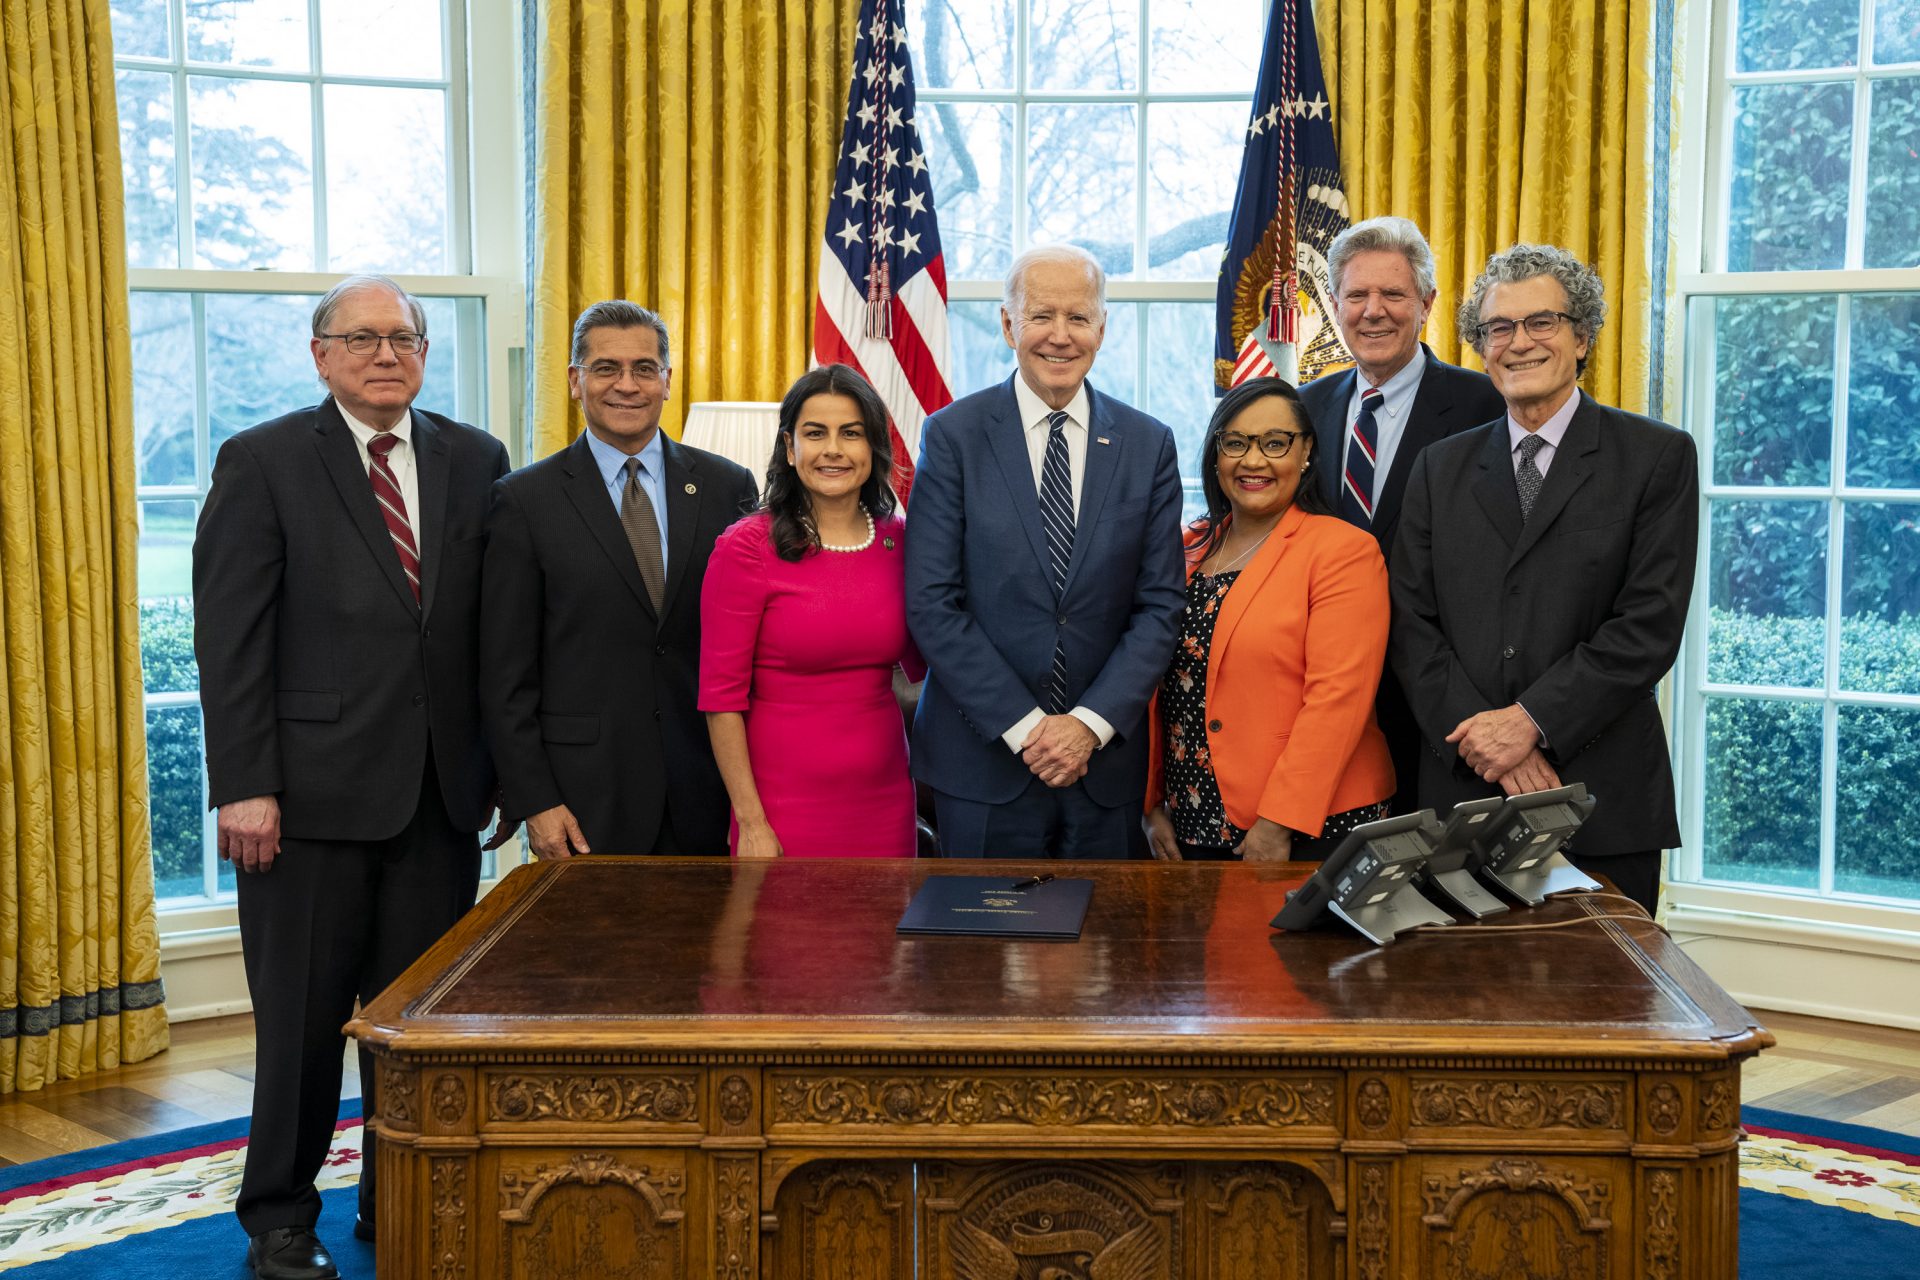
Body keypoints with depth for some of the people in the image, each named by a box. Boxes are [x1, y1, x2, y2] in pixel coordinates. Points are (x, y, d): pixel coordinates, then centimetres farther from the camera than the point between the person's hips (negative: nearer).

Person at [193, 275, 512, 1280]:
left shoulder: (475, 462, 9)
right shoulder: (262, 463, -1)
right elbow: (229, 640, -6)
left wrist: (505, 769, 7)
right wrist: (244, 786, -12)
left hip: (441, 790, 3)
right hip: (311, 791, -3)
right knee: (301, 1018, 7)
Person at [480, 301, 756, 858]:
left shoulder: (727, 487, 6)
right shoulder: (525, 500, 0)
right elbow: (505, 672, -1)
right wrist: (534, 801, -7)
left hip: (706, 792, 2)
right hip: (586, 794, -2)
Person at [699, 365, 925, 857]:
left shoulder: (898, 540, 4)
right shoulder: (747, 547, -9)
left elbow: (921, 662, 10)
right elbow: (721, 695, -9)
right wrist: (750, 821, -12)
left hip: (884, 796, 4)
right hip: (785, 806, -4)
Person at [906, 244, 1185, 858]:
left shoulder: (1149, 444, 4)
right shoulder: (953, 435, -3)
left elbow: (1159, 605, 2)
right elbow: (932, 603, -8)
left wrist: (1092, 723, -10)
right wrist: (1024, 726, -12)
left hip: (1106, 759, 2)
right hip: (982, 762, -2)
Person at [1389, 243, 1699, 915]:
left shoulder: (1659, 457, 2)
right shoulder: (1441, 468, 12)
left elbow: (1650, 626, -7)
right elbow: (1410, 623, 4)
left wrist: (1531, 721, -13)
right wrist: (1481, 735, -10)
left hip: (1603, 804, -2)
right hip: (1463, 790, 2)